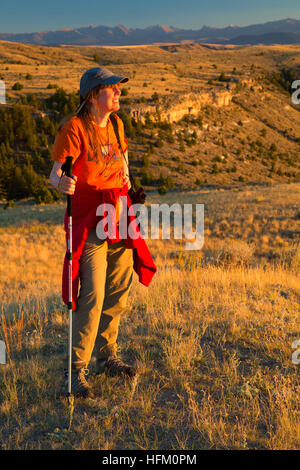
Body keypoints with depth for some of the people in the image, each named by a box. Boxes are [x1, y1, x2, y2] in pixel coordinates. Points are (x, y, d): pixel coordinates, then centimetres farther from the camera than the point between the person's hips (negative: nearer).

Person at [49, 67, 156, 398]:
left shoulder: (115, 123, 11)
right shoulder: (75, 128, -12)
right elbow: (54, 174, -18)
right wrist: (62, 183, -38)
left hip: (119, 215, 8)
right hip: (90, 220, -7)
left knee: (118, 290, 12)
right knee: (92, 295, -11)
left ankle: (107, 357, 29)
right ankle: (76, 370, 3)